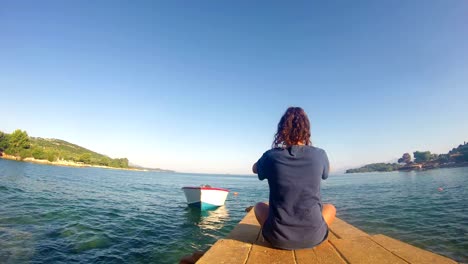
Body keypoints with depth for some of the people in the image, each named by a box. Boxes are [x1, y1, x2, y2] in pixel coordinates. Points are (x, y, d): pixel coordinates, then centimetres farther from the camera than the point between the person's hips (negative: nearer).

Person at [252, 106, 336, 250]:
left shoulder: (271, 156, -9)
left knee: (259, 206, 29)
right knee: (330, 208, 30)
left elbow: (255, 168, 15)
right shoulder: (319, 154, -6)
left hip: (278, 237, 0)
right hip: (313, 236, 1)